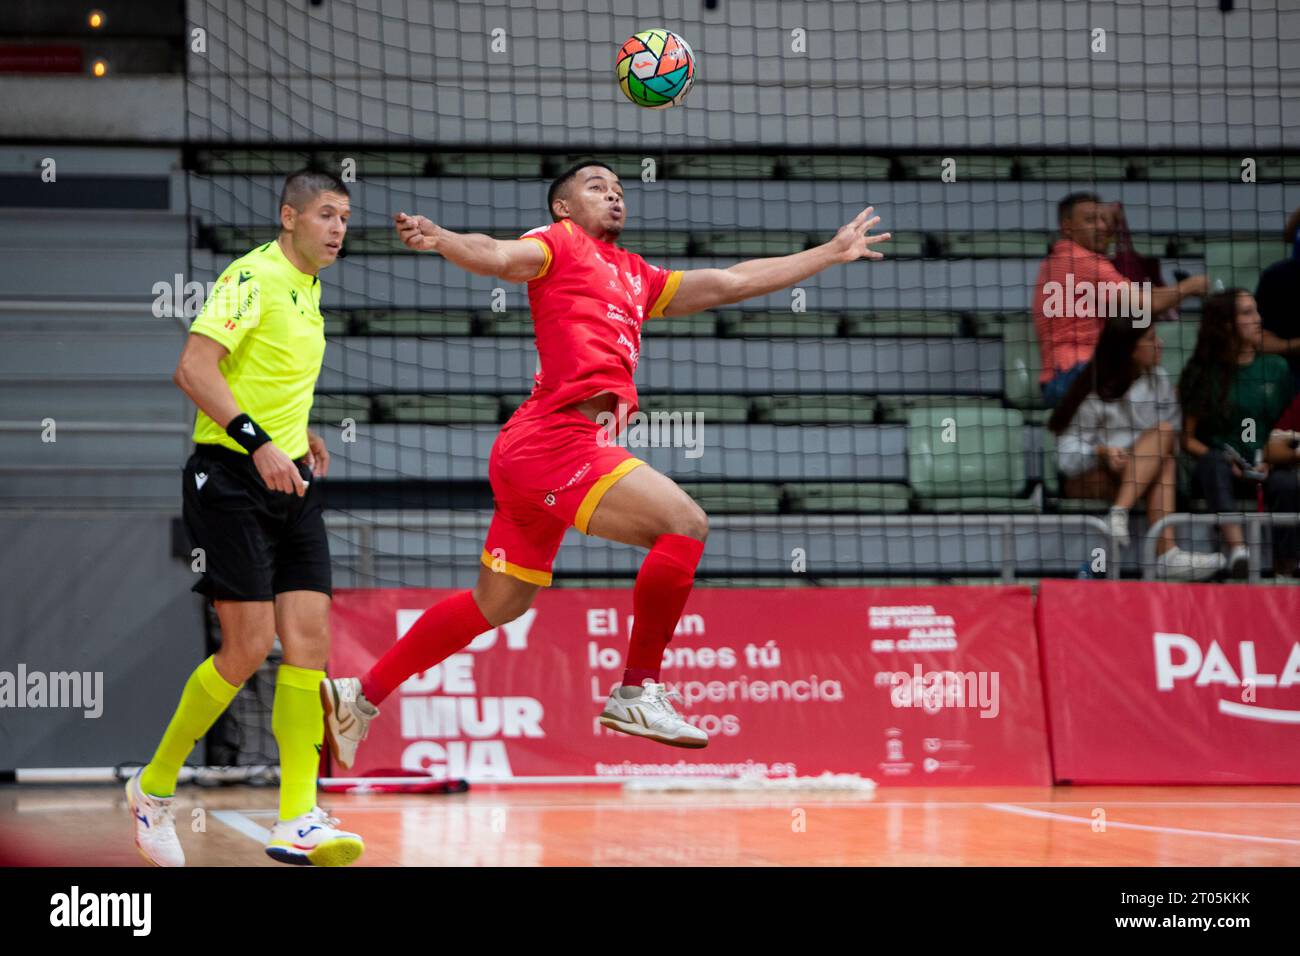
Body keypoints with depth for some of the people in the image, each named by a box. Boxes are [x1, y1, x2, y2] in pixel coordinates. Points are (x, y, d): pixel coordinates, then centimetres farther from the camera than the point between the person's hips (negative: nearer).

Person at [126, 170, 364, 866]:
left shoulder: (308, 286, 17)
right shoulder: (254, 277, -11)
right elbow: (194, 368, -21)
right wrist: (258, 442, -28)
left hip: (289, 481, 8)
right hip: (230, 476, -8)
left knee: (309, 638, -5)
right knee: (248, 648, -11)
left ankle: (296, 821, -8)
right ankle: (154, 788, 8)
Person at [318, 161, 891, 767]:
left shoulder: (636, 278, 27)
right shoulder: (560, 244, 5)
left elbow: (731, 283, 33)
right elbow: (500, 257, -15)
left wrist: (832, 252, 38)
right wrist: (439, 239, -37)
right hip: (556, 437, -9)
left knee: (498, 603, 15)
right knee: (683, 522, -17)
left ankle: (361, 695, 22)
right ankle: (638, 692, -14)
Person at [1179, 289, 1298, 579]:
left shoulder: (1276, 368, 13)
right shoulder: (1202, 374, 7)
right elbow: (1187, 438, 4)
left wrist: (1272, 461, -5)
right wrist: (1224, 462, -12)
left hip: (1265, 471, 1)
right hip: (1222, 474, -1)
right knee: (1212, 462, -36)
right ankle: (1237, 549, -54)